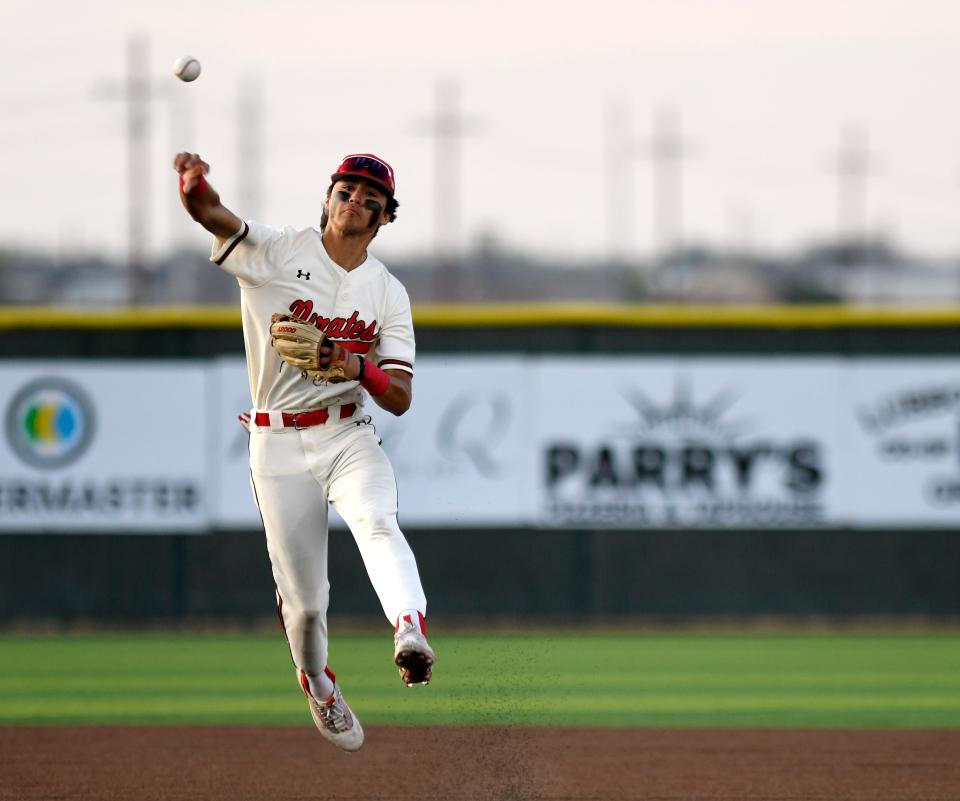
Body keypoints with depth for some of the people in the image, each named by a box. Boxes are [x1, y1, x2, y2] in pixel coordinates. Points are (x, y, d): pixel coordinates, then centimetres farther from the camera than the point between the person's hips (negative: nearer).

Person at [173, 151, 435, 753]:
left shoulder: (389, 293, 6)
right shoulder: (275, 252, -2)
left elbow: (401, 399, 1)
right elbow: (211, 214, -21)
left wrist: (359, 369, -20)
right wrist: (195, 186, -45)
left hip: (350, 437, 1)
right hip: (278, 446, -1)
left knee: (377, 522, -31)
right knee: (303, 597, 2)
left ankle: (412, 633, -52)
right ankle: (318, 687, 31)